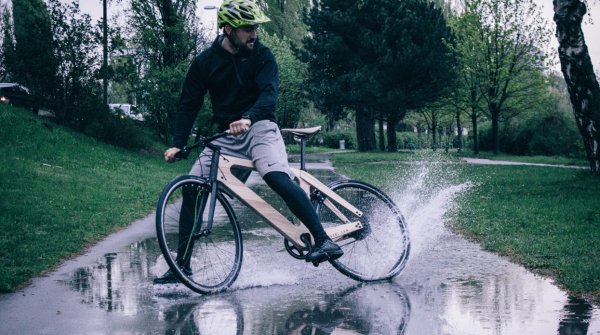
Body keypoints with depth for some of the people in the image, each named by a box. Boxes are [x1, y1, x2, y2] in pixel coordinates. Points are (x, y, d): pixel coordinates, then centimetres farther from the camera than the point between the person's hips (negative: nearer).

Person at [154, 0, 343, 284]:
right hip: (226, 136, 3)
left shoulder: (261, 56, -4)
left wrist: (248, 118, -38)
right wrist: (177, 144, -10)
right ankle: (182, 264, 2)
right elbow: (189, 104, 3)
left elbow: (269, 93, -18)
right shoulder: (205, 62, 1)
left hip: (259, 128, -3)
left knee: (278, 178, -29)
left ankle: (324, 240, -27)